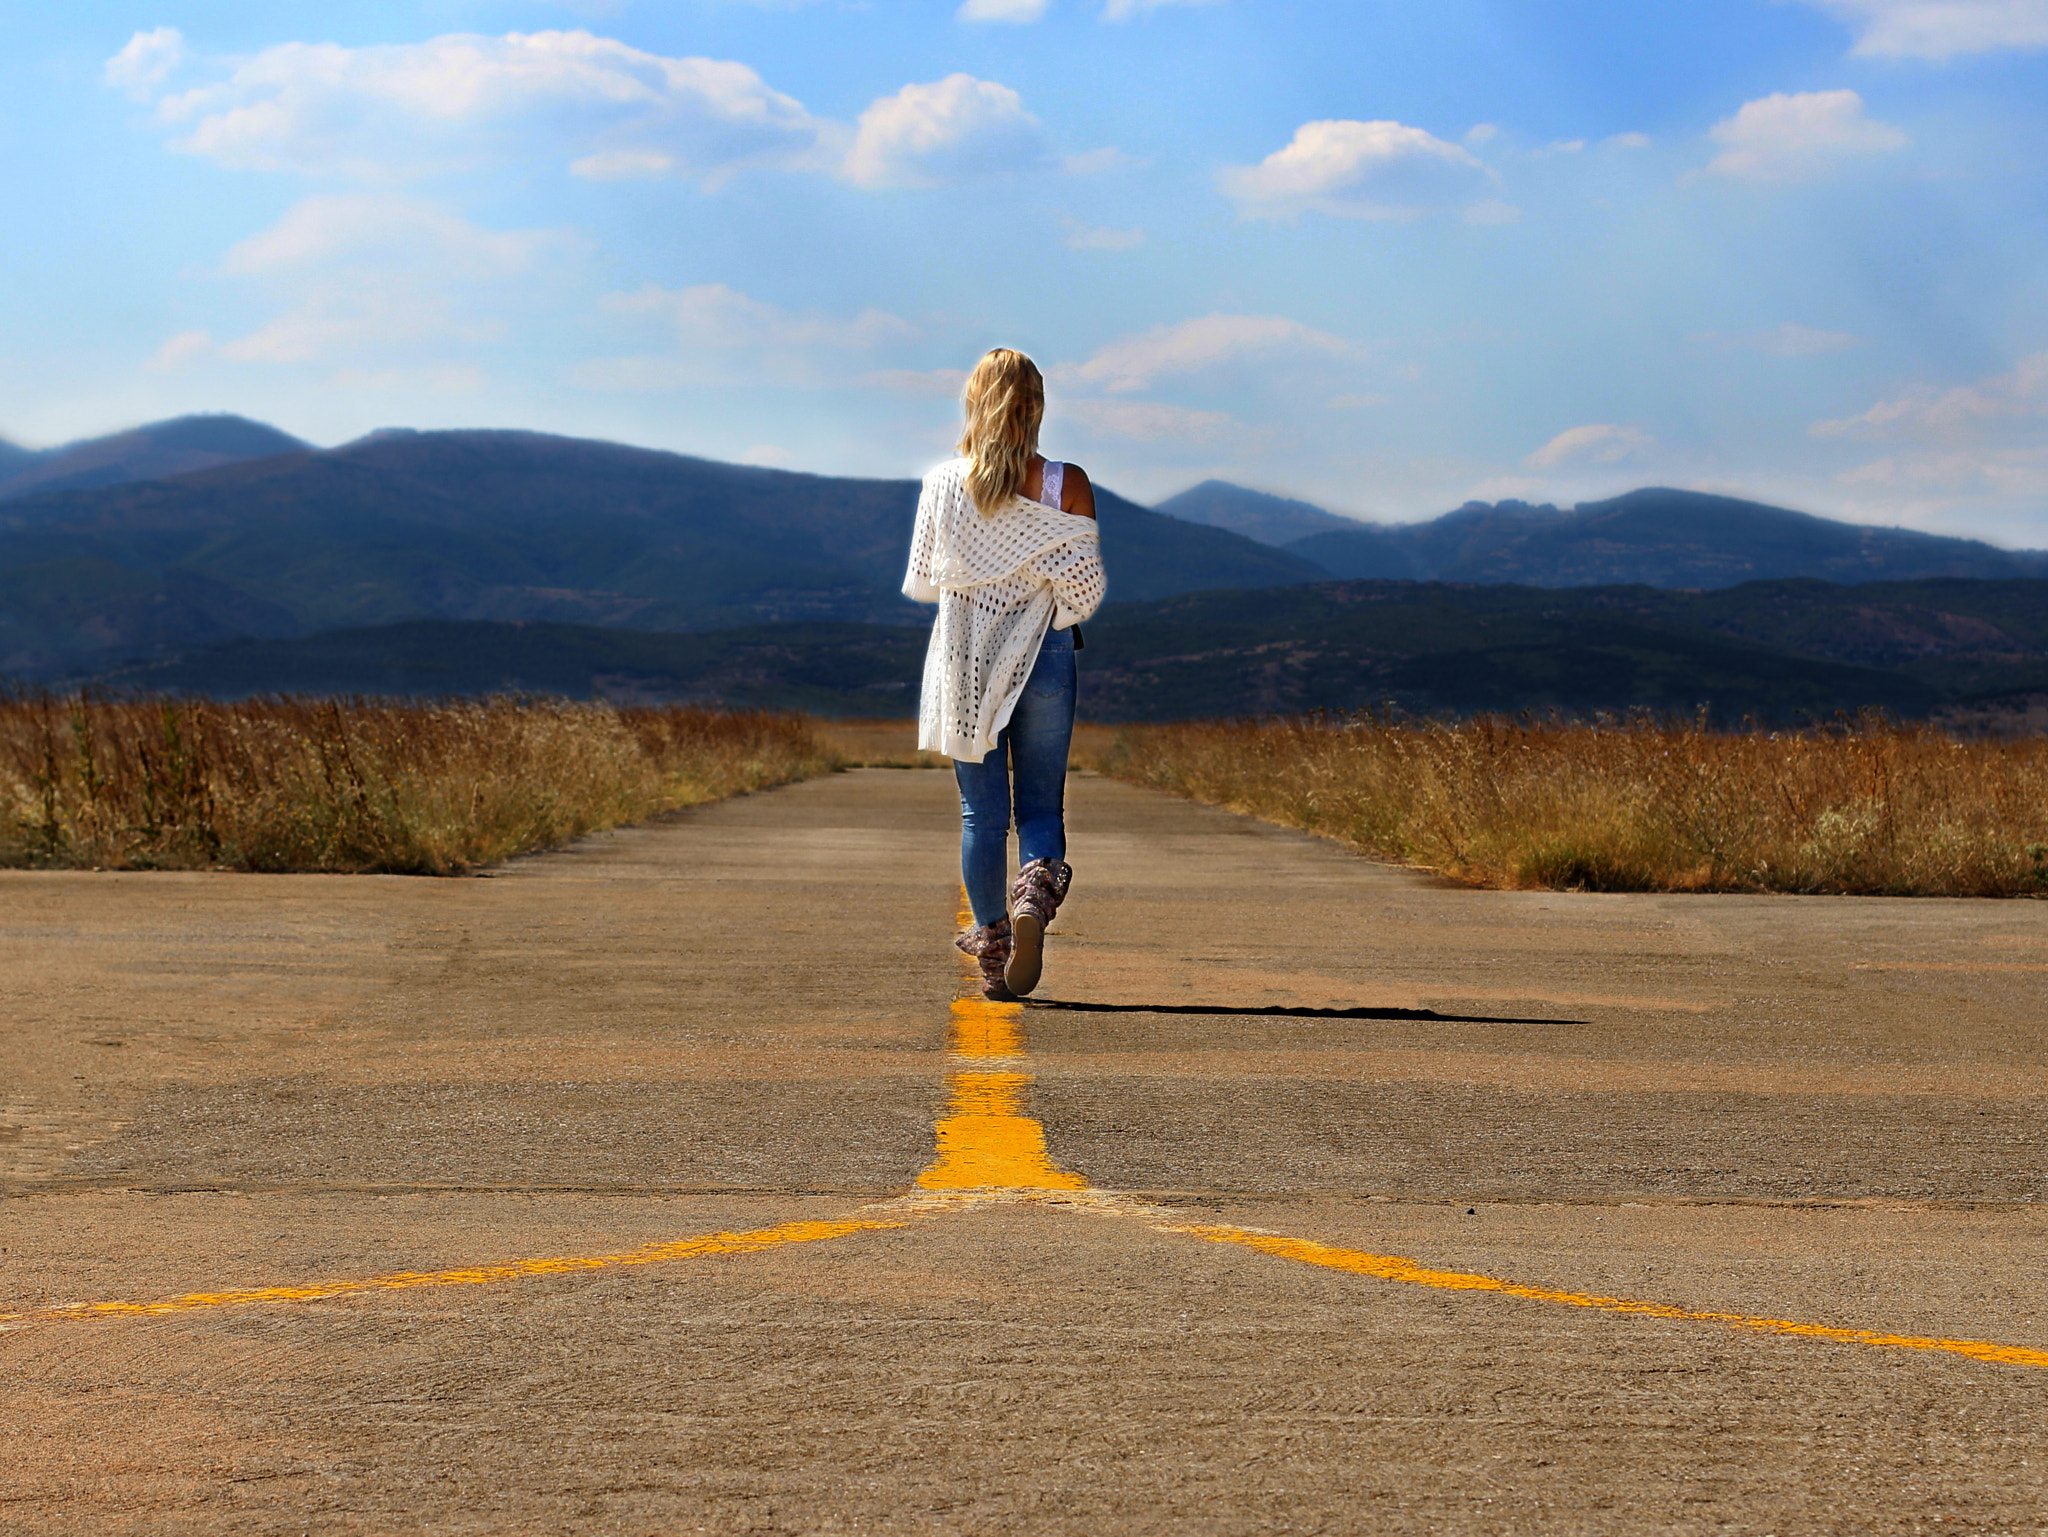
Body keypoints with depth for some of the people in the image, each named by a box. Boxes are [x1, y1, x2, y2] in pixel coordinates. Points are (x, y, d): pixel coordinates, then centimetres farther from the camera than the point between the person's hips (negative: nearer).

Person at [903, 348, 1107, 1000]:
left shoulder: (942, 484, -5)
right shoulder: (1066, 484, -7)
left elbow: (921, 582, 2)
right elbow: (1086, 588, -7)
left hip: (965, 661, 1)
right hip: (1045, 657, -1)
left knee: (981, 810, 9)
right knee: (1041, 803, 9)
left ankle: (993, 947, 9)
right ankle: (1037, 882, -21)